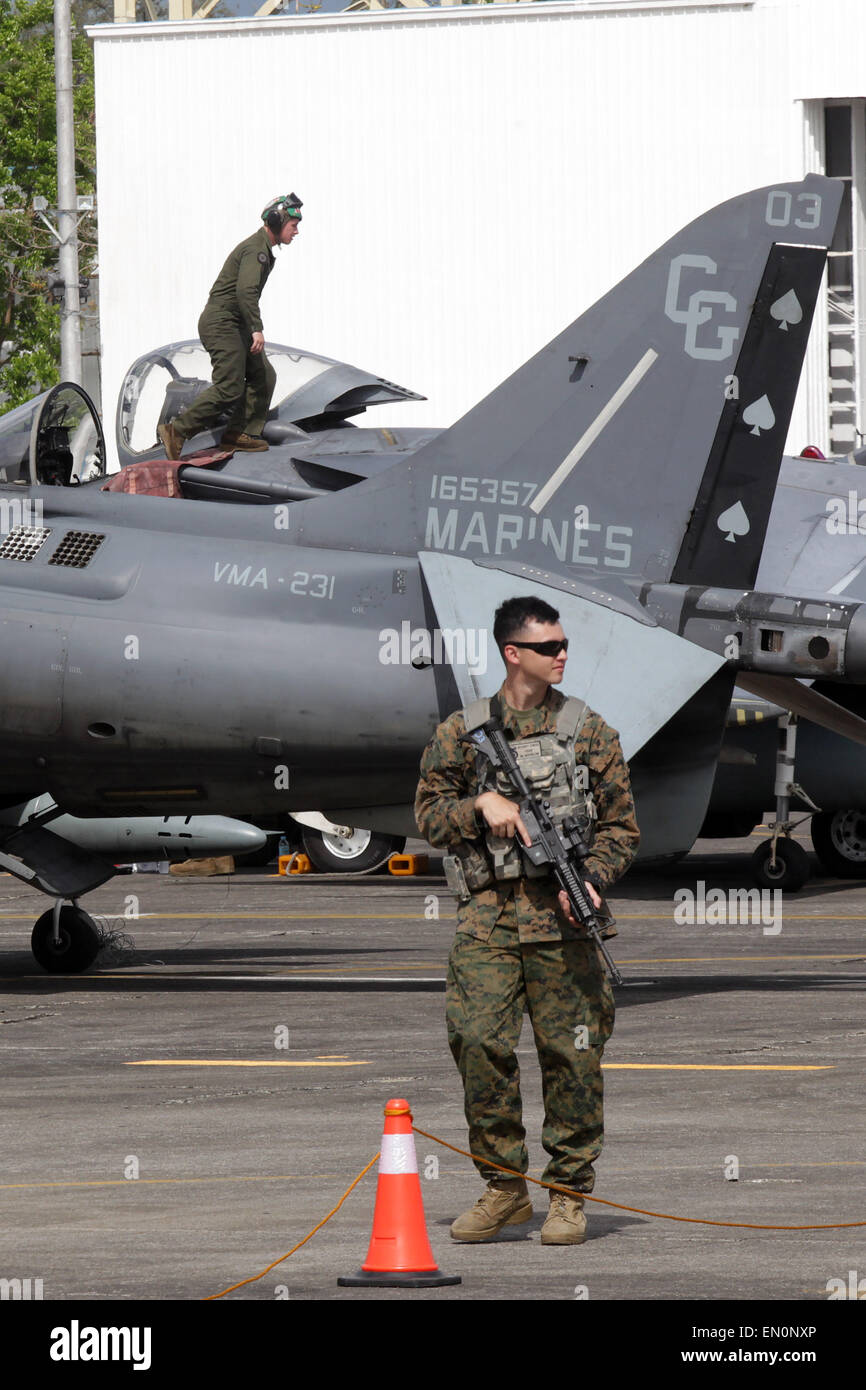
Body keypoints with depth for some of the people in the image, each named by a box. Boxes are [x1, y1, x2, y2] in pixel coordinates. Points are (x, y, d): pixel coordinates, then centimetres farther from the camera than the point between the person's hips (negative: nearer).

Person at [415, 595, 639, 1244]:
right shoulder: (463, 731, 10)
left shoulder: (588, 730, 8)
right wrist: (483, 805, -9)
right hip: (487, 912, 0)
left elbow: (622, 825, 9)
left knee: (570, 1055, -1)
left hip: (560, 912, 0)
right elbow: (430, 813, 10)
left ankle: (570, 1194, 9)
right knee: (478, 1042, -10)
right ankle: (505, 1188, 3)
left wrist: (592, 879, -8)